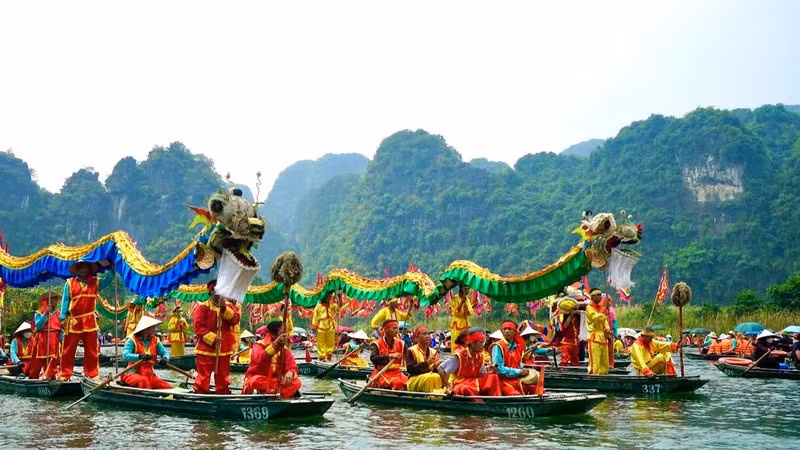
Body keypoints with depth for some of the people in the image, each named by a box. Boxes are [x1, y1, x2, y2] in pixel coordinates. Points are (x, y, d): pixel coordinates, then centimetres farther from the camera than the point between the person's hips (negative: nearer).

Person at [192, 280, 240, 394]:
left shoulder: (229, 305, 9)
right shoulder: (203, 307, -3)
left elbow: (235, 319, -6)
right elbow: (198, 326, -10)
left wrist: (225, 308, -18)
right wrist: (212, 338, -17)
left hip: (224, 348, 4)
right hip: (206, 347, -4)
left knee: (223, 376, 13)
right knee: (203, 376, -4)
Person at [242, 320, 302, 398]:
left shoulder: (285, 350, 7)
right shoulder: (259, 345, -8)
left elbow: (292, 367, -2)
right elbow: (260, 360, -31)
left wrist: (290, 373, -27)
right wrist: (275, 344, -41)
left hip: (276, 382, 5)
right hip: (260, 382, -5)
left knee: (296, 382, -21)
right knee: (255, 380, -39)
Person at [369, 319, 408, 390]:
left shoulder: (401, 343, 11)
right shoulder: (377, 344, -2)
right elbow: (373, 358, -20)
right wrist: (390, 356, -28)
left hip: (397, 373, 4)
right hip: (381, 373, -4)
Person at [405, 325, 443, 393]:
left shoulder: (434, 352, 15)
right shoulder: (411, 351, 1)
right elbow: (410, 369, -11)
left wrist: (436, 367, -12)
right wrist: (427, 363, -18)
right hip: (415, 381, -4)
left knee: (437, 377, -29)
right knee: (430, 377, -32)